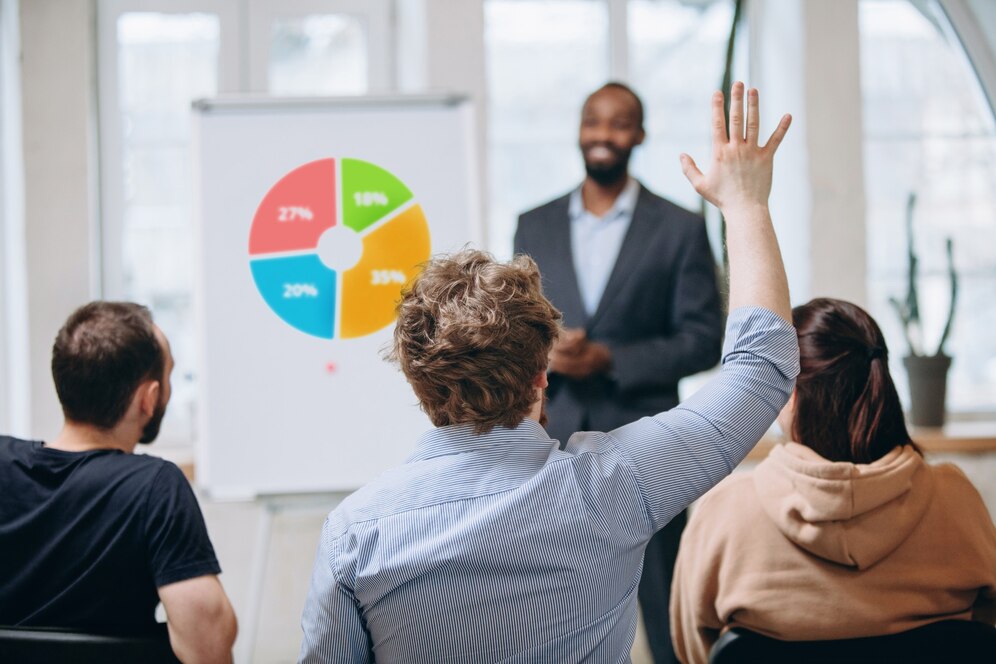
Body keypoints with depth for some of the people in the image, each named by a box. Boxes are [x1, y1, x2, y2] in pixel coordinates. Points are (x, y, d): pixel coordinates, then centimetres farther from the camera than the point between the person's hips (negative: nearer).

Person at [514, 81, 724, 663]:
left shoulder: (680, 228, 1)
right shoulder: (535, 226, 10)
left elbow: (703, 339, -4)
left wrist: (610, 358, -15)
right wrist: (542, 352, -11)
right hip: (556, 445, 3)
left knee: (670, 617, 4)